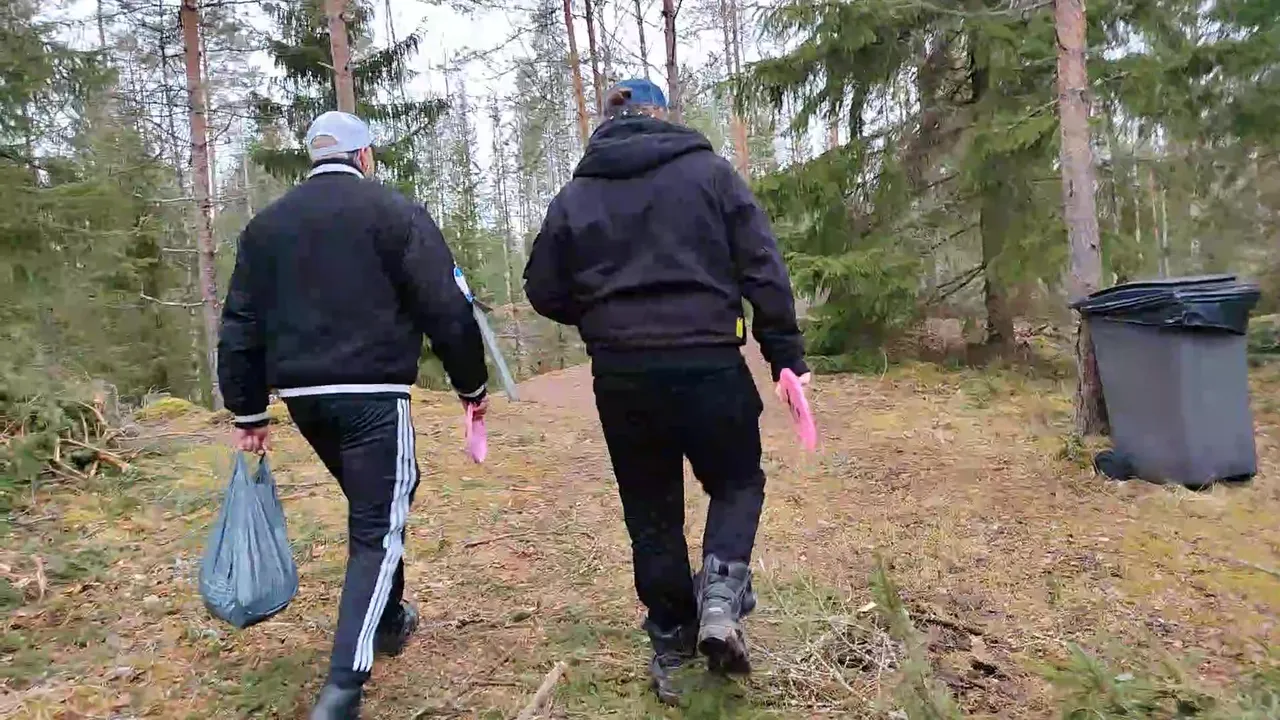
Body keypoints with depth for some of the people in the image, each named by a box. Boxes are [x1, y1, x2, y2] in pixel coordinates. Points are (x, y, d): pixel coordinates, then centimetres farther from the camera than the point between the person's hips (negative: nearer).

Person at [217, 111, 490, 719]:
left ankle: (388, 621, 39)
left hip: (302, 395, 6)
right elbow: (448, 309, -8)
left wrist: (247, 412, 15)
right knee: (378, 530, -2)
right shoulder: (394, 211, -3)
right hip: (372, 393, -6)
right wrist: (471, 384, 2)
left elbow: (240, 326, 11)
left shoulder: (266, 224, 13)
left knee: (373, 501, 25)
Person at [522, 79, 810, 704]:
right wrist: (786, 355, 0)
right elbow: (764, 269, -4)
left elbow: (544, 292, 8)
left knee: (651, 511, 15)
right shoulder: (709, 170, 1)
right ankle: (721, 594, -3)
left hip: (620, 375, 2)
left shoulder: (575, 194, 6)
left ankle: (670, 647, 22)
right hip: (708, 364, -2)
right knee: (738, 481, 19)